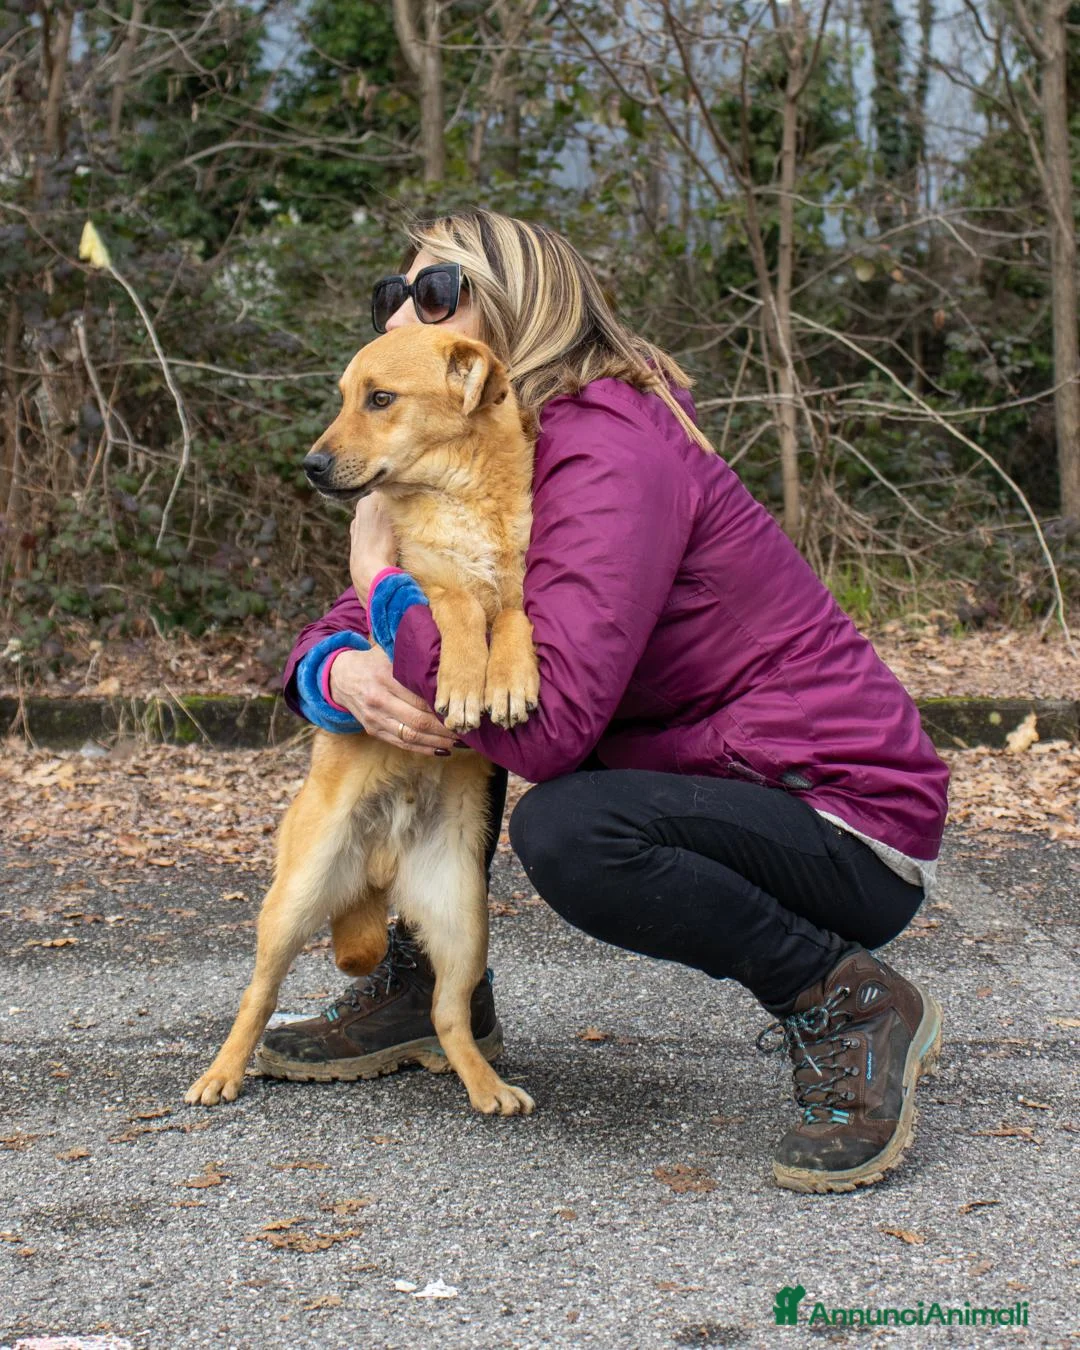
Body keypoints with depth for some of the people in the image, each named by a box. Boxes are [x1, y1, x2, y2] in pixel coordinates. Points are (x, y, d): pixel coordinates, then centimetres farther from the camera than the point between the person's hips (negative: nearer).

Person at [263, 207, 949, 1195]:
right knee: (425, 676, 6)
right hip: (693, 770, 9)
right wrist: (344, 674, -17)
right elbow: (332, 639, 9)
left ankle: (852, 1009, -11)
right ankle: (433, 990, 17)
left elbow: (548, 724, -33)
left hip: (852, 830, -9)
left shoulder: (609, 451, -22)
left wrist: (386, 584, -18)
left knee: (566, 832, -35)